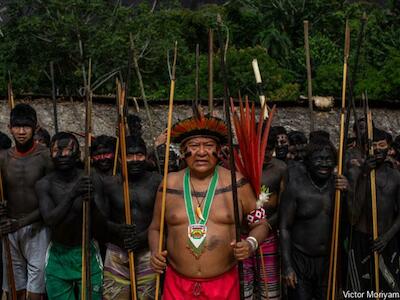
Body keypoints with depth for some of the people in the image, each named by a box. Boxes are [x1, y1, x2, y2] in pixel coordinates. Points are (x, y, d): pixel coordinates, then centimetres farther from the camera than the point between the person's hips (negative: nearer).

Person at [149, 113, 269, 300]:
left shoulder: (237, 183, -4)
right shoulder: (169, 185, 1)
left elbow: (260, 224, 5)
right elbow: (155, 228, 13)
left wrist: (251, 244, -14)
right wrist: (155, 252, -5)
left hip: (223, 284, -1)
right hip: (177, 284, 1)